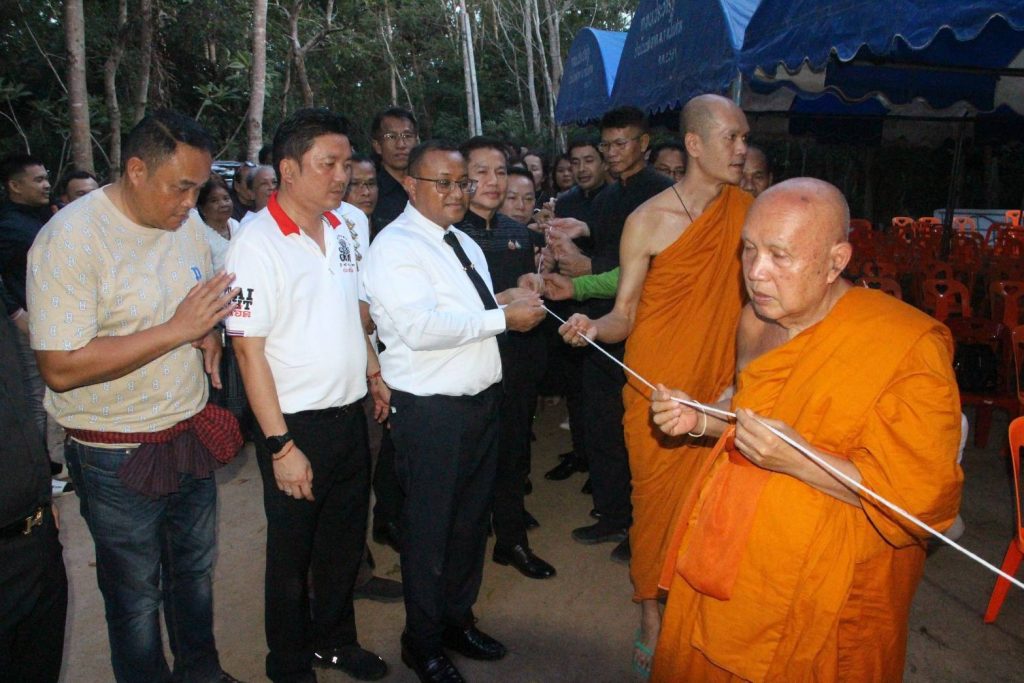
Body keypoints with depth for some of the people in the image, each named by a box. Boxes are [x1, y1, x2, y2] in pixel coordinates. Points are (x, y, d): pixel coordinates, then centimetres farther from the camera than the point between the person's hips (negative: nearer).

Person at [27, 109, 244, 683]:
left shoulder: (188, 223, 2)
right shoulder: (70, 237, -19)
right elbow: (61, 369, -23)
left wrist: (210, 333, -6)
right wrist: (175, 330, -27)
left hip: (192, 437, 6)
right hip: (119, 460, -6)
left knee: (195, 571, 22)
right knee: (136, 597, 12)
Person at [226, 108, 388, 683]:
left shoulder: (341, 231, 5)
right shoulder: (258, 243, -16)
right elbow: (249, 351, -18)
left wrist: (374, 374, 13)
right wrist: (281, 445, -19)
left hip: (351, 414, 7)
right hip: (297, 424, -6)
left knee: (345, 541, 20)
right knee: (292, 553, 12)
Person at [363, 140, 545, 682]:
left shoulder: (465, 244, 15)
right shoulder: (395, 247, -14)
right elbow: (422, 328, -26)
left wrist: (503, 300, 3)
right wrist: (503, 317, -22)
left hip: (480, 400, 8)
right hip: (430, 409, -8)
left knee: (471, 519, 19)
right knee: (430, 528, 7)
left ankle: (458, 620, 40)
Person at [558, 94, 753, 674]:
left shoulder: (746, 212, 2)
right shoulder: (648, 221, -8)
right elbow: (624, 317, -5)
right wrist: (594, 327, -26)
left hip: (724, 389, 3)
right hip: (660, 392, -3)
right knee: (658, 503, 6)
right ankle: (652, 618, 27)